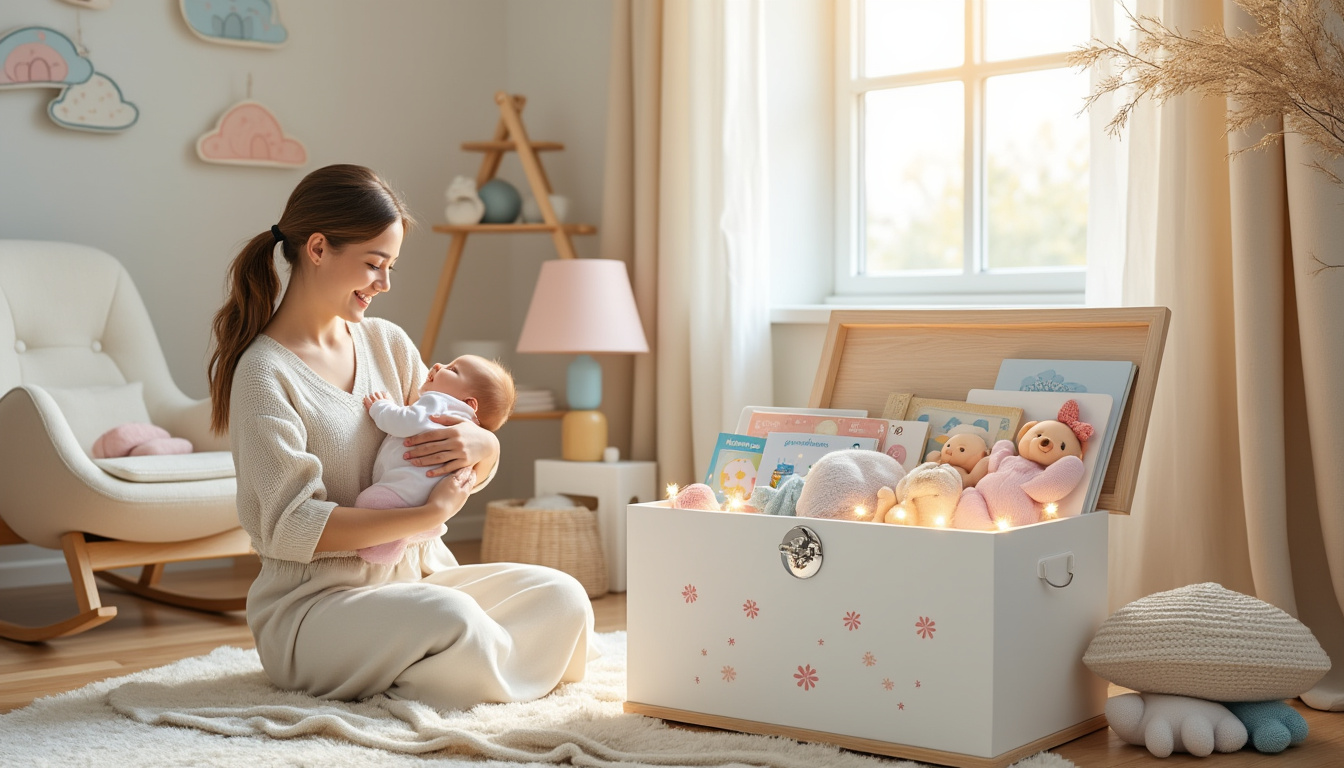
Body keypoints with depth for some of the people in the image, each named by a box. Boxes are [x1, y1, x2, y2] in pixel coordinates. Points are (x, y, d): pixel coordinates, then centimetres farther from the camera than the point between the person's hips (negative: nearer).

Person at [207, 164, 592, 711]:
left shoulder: (388, 344, 10)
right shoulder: (264, 372, -11)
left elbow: (467, 478, 15)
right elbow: (292, 527, -19)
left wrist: (481, 445, -11)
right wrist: (430, 514, -22)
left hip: (411, 578, 7)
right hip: (310, 605, -7)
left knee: (562, 597, -13)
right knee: (451, 620, -35)